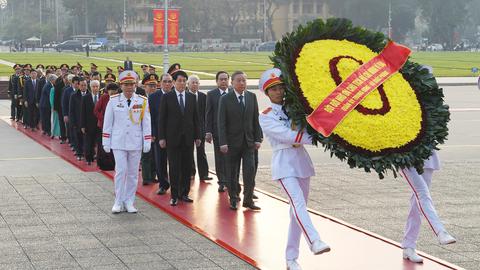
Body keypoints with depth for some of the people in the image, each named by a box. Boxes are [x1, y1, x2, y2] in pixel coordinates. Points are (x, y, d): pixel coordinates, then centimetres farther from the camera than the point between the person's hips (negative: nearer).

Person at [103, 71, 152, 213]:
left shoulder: (143, 101, 0)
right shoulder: (113, 100, -1)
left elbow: (146, 123, 4)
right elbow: (107, 122, 3)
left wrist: (147, 142, 1)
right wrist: (106, 142, 3)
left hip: (135, 143, 1)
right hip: (118, 142, -1)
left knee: (133, 173, 6)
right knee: (121, 171, -5)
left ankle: (129, 202, 16)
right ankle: (119, 202, 5)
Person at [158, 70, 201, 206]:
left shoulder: (191, 97, 9)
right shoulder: (167, 97, -1)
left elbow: (195, 118, 11)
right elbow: (162, 119, -2)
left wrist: (197, 136, 6)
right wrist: (161, 137, -7)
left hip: (188, 138, 3)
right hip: (173, 137, -3)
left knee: (187, 167, 5)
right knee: (174, 167, -1)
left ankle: (184, 193, 14)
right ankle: (174, 195, 5)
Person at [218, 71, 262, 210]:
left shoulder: (252, 97, 5)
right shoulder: (225, 99, -4)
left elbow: (256, 119, 7)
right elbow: (221, 123, -7)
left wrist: (257, 139, 1)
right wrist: (223, 143, -13)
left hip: (249, 141, 2)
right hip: (233, 141, -2)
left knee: (250, 171, -5)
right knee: (232, 173, 5)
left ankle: (248, 200, 5)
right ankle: (234, 199, 19)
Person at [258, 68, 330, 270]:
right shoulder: (266, 117, -1)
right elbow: (287, 136, -14)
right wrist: (314, 138, -19)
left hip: (302, 161, 5)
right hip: (284, 164, -5)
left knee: (298, 209, 6)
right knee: (298, 203, -25)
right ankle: (314, 241, -45)